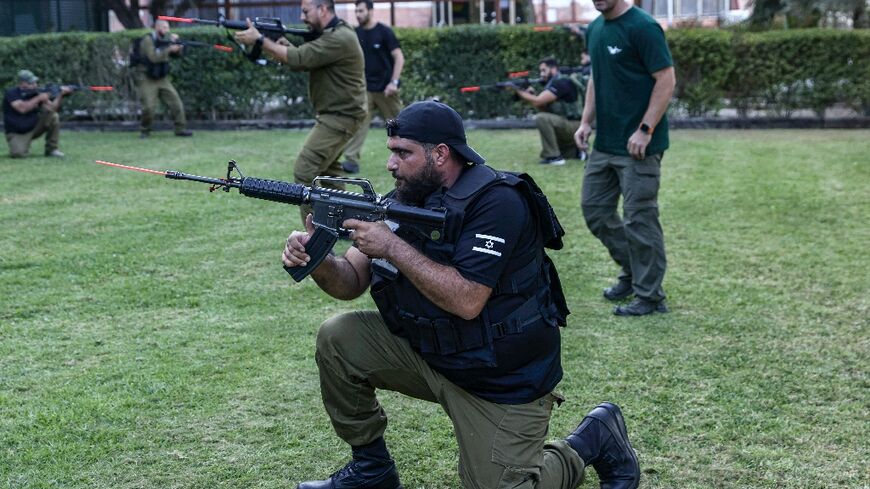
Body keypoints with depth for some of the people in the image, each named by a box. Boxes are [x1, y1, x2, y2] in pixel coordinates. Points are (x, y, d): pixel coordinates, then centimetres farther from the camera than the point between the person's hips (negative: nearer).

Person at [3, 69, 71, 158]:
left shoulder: (35, 93, 1)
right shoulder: (11, 93, -15)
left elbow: (52, 108, -3)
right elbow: (22, 108, -32)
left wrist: (61, 95, -17)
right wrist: (39, 98, -25)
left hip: (34, 127, 5)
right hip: (17, 134, -5)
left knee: (53, 117, -15)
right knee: (18, 154, -32)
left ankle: (51, 149, -5)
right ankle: (19, 145, 8)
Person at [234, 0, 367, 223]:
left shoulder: (339, 39, -22)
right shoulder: (329, 34, 11)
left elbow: (299, 59, -27)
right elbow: (303, 62, 8)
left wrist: (259, 40, -24)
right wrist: (285, 45, -12)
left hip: (341, 117, -11)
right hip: (335, 114, 11)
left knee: (305, 171, -14)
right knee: (327, 168, 25)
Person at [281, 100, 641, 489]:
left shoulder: (496, 201, -23)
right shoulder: (403, 200, 0)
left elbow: (466, 301, -31)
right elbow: (351, 282, -1)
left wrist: (392, 246, -29)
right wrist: (316, 259, -23)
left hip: (503, 378, -7)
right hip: (426, 350, 7)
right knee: (338, 338, -9)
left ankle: (596, 438, 17)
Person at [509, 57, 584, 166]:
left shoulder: (561, 82, -16)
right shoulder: (553, 83, 14)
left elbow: (538, 101, -22)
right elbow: (543, 108, 9)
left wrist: (519, 91, -11)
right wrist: (531, 94, -5)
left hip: (574, 126, -10)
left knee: (541, 118, -27)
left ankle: (553, 156, -22)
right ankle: (578, 151, 19)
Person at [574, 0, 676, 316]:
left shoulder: (642, 27, -14)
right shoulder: (595, 29, 11)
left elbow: (666, 80, -15)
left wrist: (645, 130, -19)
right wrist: (586, 121, 10)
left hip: (637, 147, -8)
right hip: (605, 144, 9)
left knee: (639, 219, -2)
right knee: (594, 209, 13)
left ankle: (649, 296, 10)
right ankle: (631, 272, 30)